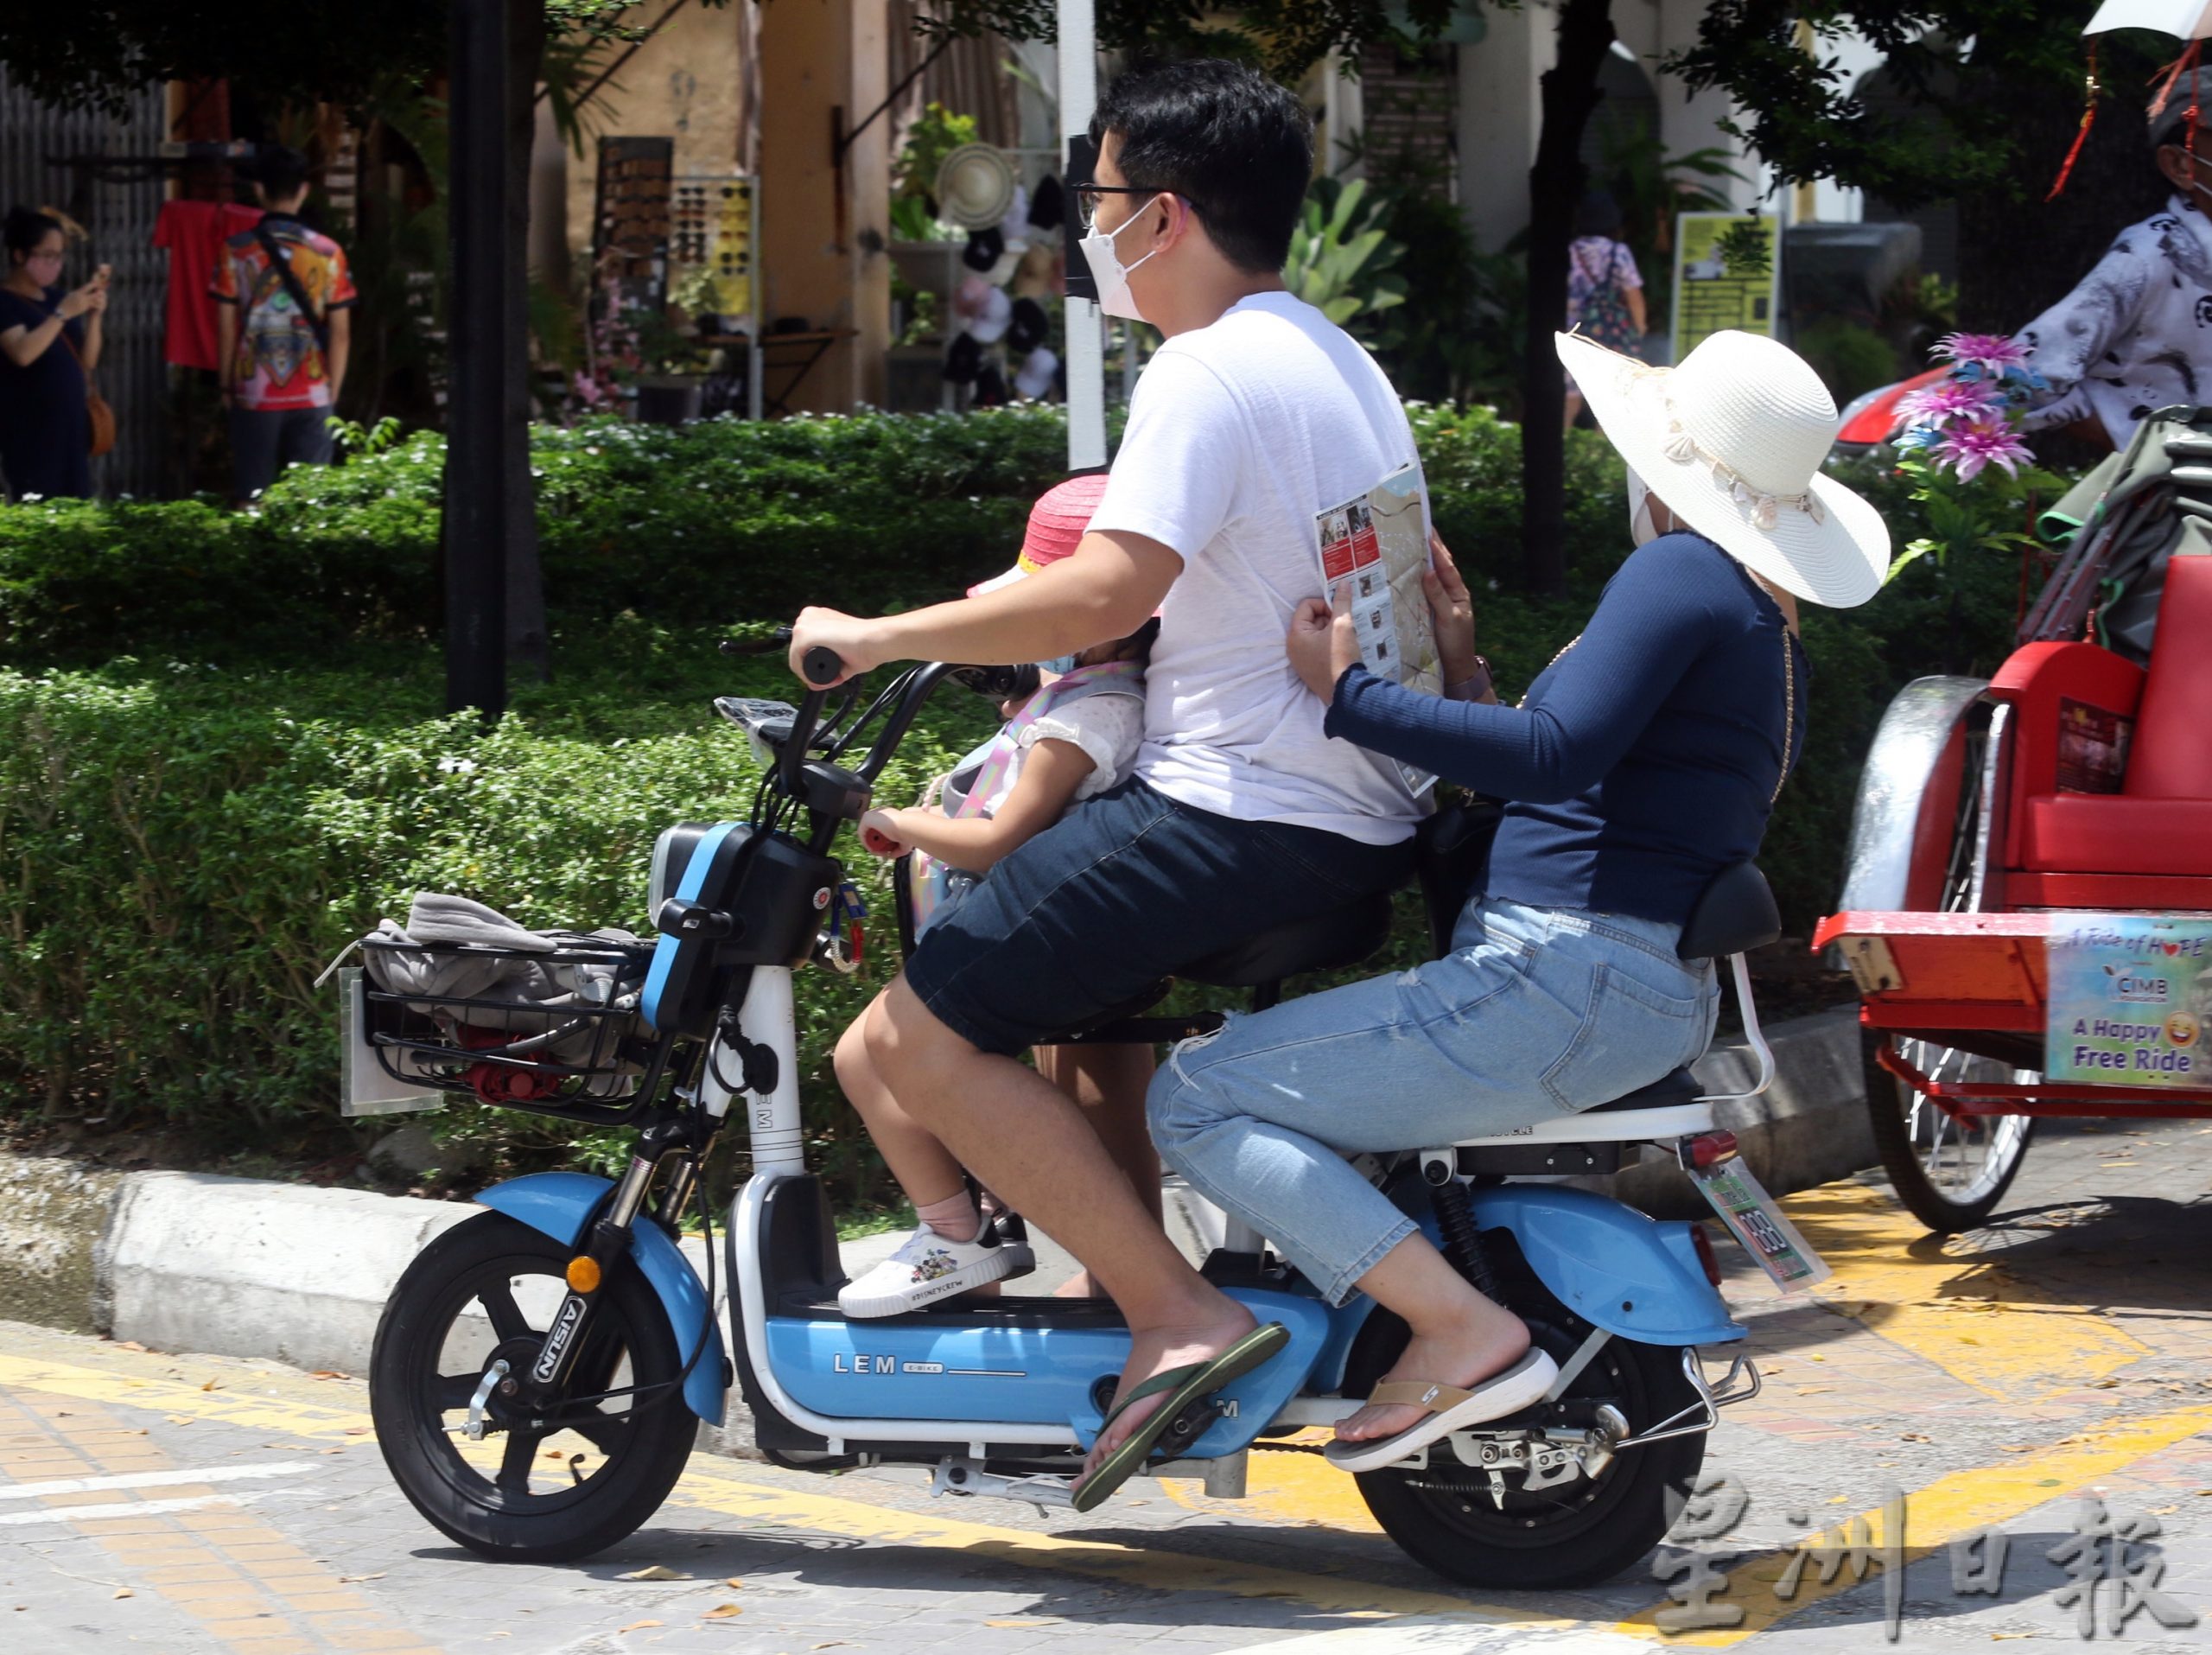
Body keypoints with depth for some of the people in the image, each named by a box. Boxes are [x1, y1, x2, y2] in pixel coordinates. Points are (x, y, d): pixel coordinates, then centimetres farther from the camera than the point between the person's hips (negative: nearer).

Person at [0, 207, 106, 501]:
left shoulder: (57, 297, 12)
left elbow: (87, 361, 11)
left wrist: (94, 316, -4)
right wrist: (63, 313, -25)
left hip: (70, 426, 7)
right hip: (30, 432, -7)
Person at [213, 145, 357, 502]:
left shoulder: (236, 251, -4)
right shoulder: (328, 253, -3)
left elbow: (225, 328, -2)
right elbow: (340, 332, -1)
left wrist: (227, 386, 10)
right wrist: (332, 391, 9)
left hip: (254, 396, -1)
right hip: (312, 398, 1)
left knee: (252, 502, 5)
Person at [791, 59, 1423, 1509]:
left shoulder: (1210, 373, -14)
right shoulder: (1346, 366, 17)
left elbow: (1109, 594, -26)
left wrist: (880, 636, -17)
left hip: (1238, 818, -10)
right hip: (1368, 828, 11)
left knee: (909, 1045, -12)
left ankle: (1178, 1314, -18)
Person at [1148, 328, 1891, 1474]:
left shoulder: (1685, 574, -11)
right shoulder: (1772, 630, 20)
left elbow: (1558, 753, -26)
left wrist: (1346, 694, -22)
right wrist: (1467, 671, 19)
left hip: (1559, 982, -11)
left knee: (1200, 1099, -10)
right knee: (1269, 1030, 31)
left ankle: (1461, 1330, -19)